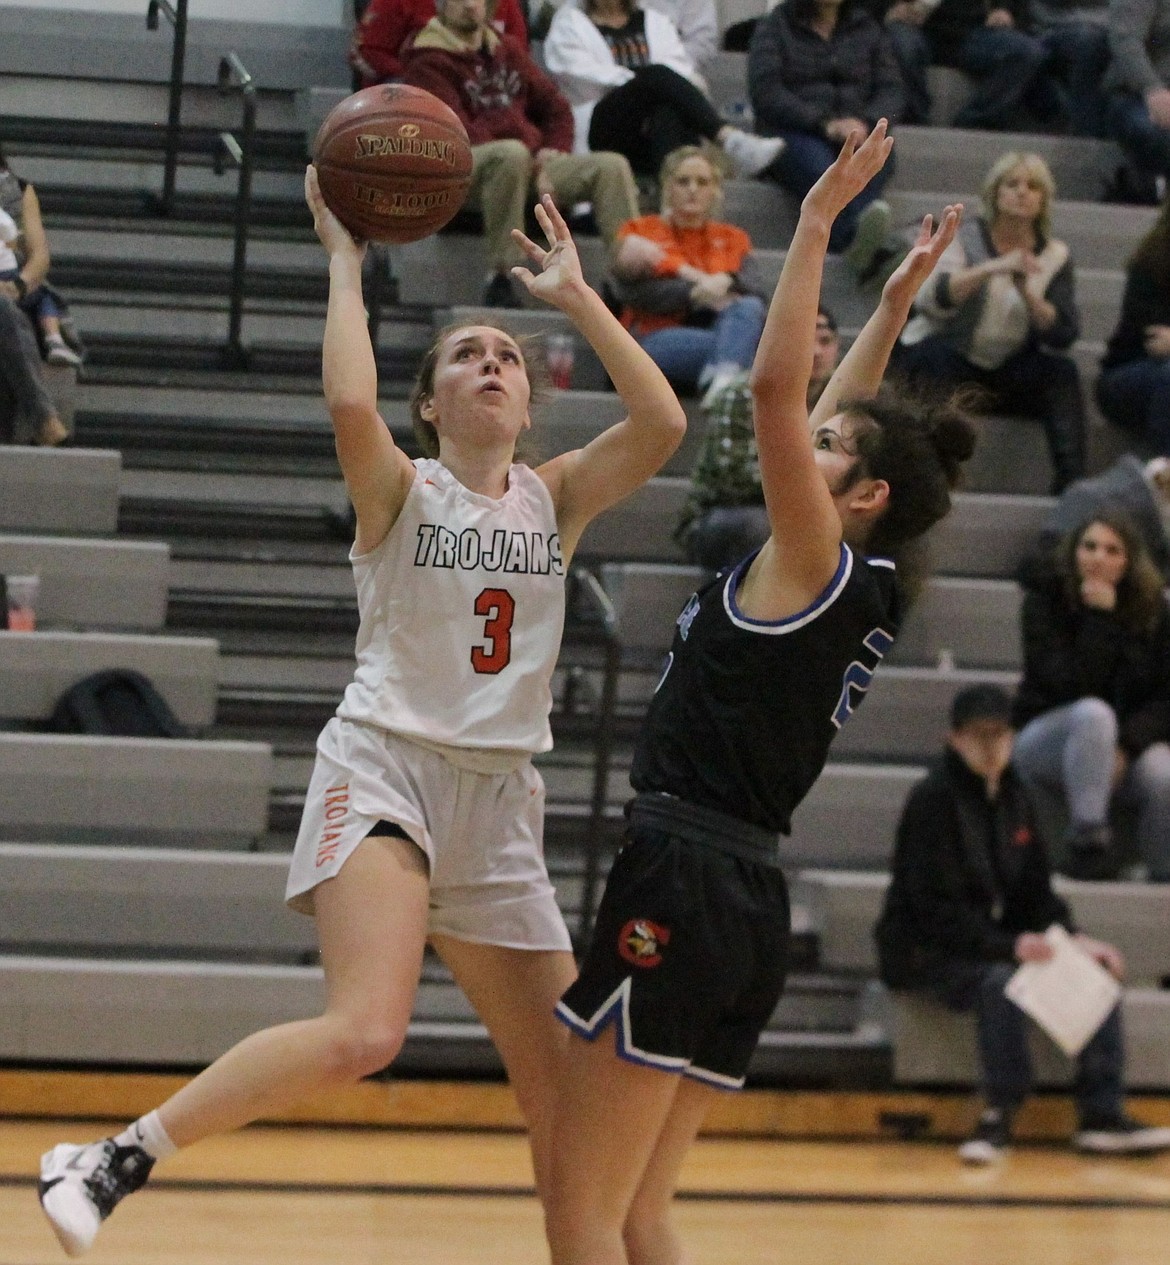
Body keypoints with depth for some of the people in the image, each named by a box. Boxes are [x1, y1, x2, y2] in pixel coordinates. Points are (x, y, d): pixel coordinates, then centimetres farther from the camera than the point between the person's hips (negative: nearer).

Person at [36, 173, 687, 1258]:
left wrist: (574, 295, -3)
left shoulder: (555, 500, 10)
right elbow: (349, 405, -23)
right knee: (365, 1033, -28)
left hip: (500, 802, 5)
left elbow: (662, 424, -7)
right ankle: (113, 1161, -19)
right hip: (385, 770, -5)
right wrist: (345, 261, -12)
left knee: (566, 1090, 5)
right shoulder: (401, 489, 0)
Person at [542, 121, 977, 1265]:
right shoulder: (856, 591, 15)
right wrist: (895, 301, 30)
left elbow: (777, 385, -15)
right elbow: (826, 414, 29)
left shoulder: (817, 566, -7)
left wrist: (818, 221, -10)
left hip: (682, 890, -9)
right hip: (748, 905, 9)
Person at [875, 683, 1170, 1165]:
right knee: (1000, 982, -37)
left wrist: (1075, 940, -5)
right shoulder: (933, 799, -14)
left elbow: (1035, 890, 13)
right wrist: (1010, 947, -28)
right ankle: (999, 1115, -27)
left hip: (1004, 941, 8)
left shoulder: (1012, 795, 10)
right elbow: (934, 911, -19)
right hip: (926, 953, -8)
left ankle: (1102, 1114, -12)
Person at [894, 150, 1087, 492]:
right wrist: (992, 268, -37)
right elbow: (934, 299, -24)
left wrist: (1027, 292, -25)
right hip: (938, 361, -3)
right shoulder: (966, 238, -4)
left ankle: (1072, 485, -29)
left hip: (1006, 368, 3)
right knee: (940, 355, -35)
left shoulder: (1054, 255, 3)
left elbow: (1064, 335, -9)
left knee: (1062, 371, -23)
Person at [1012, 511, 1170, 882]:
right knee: (1093, 713, -36)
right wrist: (1100, 619, -23)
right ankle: (1087, 844, -35)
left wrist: (1127, 745, -21)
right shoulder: (1044, 601, -8)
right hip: (1047, 738, -2)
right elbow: (1069, 685, -20)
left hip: (1129, 744, 2)